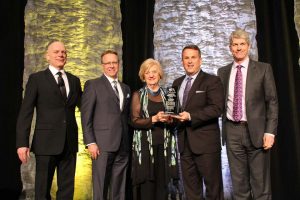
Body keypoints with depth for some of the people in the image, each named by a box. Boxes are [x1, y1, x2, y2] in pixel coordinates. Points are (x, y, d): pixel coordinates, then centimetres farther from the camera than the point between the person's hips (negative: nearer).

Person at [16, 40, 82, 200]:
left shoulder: (74, 80, 11)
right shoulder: (36, 79, 0)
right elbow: (25, 112, -4)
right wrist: (22, 143, -12)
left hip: (69, 142, 4)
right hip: (46, 142, -3)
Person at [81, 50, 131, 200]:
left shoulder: (126, 88, 17)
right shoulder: (93, 85, 1)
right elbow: (86, 116, -5)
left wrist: (128, 141, 9)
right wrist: (90, 142, -12)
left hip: (123, 146, 5)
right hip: (102, 144, -5)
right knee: (100, 187, 1)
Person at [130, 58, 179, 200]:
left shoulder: (166, 95, 13)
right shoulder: (138, 95, 3)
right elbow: (135, 121, -6)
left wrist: (169, 120, -2)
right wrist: (154, 119, -19)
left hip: (164, 145, 3)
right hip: (145, 145, -3)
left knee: (162, 184, 2)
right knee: (146, 186, -4)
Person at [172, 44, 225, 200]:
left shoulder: (212, 81, -4)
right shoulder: (177, 83, 16)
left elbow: (217, 108, -15)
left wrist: (191, 116, -21)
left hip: (205, 141, -6)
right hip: (184, 142, 6)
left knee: (213, 186, 3)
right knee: (190, 187, 13)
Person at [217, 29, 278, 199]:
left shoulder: (263, 69, 1)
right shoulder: (223, 72, 10)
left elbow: (272, 102, -2)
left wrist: (270, 131, -10)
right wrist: (222, 129, 3)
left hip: (256, 130, -2)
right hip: (232, 131, 3)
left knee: (260, 182, 4)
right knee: (239, 182, 11)